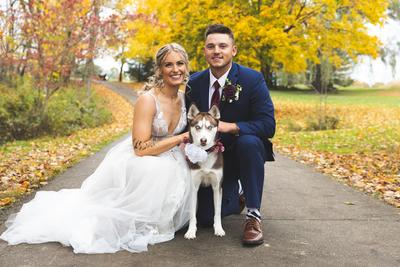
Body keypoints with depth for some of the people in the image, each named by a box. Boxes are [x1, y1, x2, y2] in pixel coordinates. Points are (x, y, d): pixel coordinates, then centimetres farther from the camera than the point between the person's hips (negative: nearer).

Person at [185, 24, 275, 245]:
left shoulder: (252, 79, -15)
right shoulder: (194, 82, -3)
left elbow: (268, 125, -21)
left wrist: (230, 127, -34)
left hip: (244, 151, -3)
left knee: (248, 142, -38)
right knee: (205, 217, -7)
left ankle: (253, 214, -22)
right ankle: (235, 196, 28)